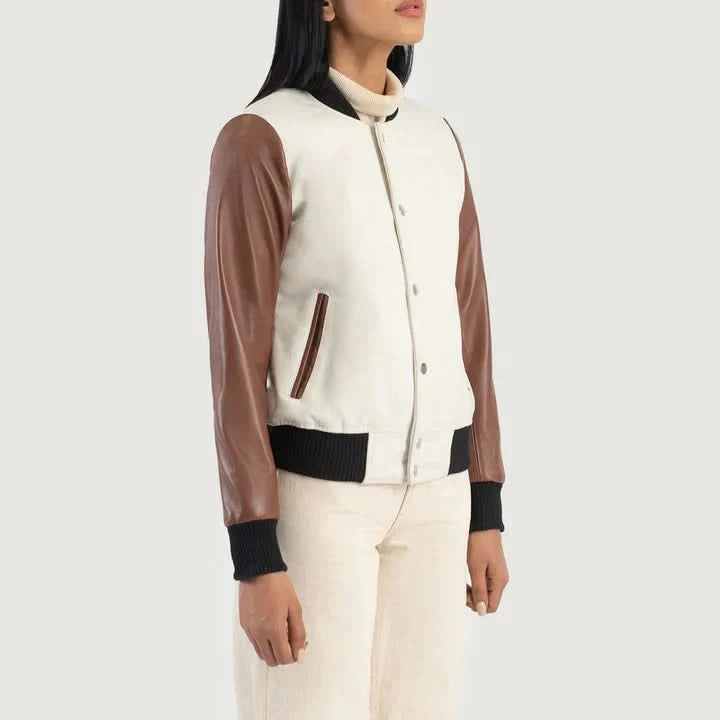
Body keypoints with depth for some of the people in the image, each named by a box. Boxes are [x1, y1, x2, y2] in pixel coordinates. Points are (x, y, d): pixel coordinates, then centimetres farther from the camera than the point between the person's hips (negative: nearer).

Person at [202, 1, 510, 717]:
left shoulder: (437, 142, 9)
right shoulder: (258, 143, -12)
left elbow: (465, 331, 12)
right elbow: (236, 359, -13)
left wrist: (485, 513, 11)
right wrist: (255, 562, -15)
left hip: (427, 493, 7)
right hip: (312, 492, -6)